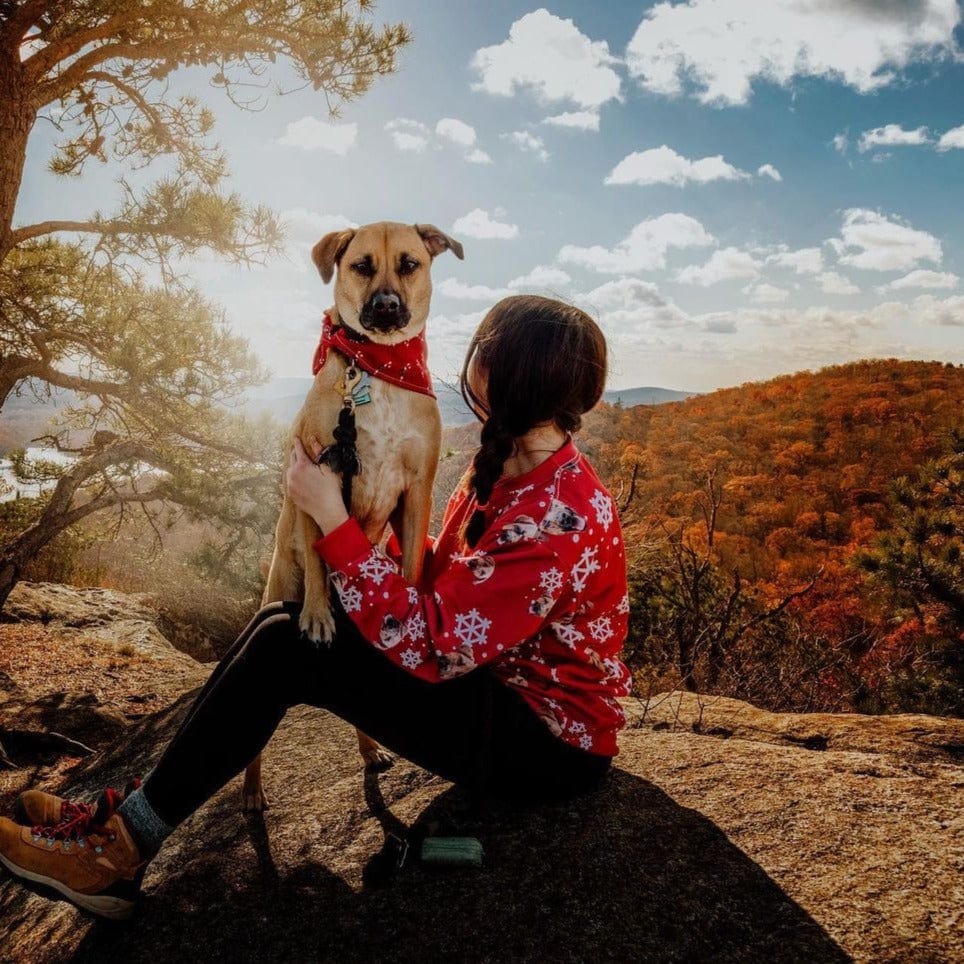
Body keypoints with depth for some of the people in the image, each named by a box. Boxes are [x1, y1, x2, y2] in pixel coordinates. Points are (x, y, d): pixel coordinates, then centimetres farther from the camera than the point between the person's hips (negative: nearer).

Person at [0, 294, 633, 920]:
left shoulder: (558, 517, -27)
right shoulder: (508, 468, 4)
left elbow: (428, 645, -29)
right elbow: (437, 582, 5)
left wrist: (334, 520, -25)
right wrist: (361, 509, -6)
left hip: (547, 743, -9)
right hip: (499, 682, 9)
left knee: (288, 643, -18)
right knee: (285, 621, -2)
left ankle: (125, 847, -2)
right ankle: (134, 816, 4)